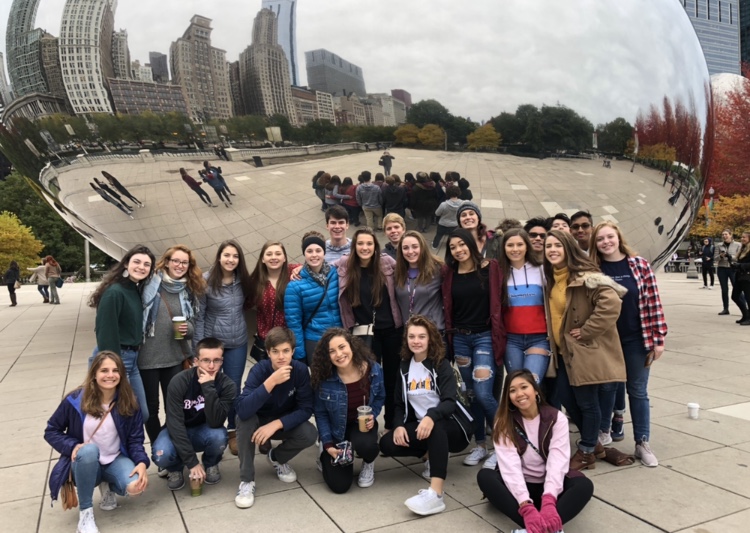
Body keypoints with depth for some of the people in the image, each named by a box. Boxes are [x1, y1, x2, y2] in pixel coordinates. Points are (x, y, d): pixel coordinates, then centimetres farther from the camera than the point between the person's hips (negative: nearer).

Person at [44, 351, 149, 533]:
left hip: (116, 460, 1)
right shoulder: (75, 400, -12)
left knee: (135, 486, -30)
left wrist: (142, 463, -26)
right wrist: (73, 446, -20)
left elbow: (135, 439, -7)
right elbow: (51, 431, -1)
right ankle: (85, 513, -19)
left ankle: (107, 485, 9)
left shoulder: (128, 403, -8)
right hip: (85, 463, -1)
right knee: (89, 450, -38)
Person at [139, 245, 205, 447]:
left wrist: (187, 328, -8)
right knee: (151, 406, 11)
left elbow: (193, 322, 13)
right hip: (148, 356, -3)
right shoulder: (151, 284, -8)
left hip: (175, 357, 3)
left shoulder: (189, 291, 5)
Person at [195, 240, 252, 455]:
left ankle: (232, 431, 28)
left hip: (238, 344, 3)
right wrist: (198, 345, -10)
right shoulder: (206, 281, -12)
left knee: (234, 388, 11)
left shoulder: (243, 280, -1)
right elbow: (198, 315, -10)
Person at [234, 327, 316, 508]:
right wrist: (271, 382, -49)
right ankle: (246, 480, -18)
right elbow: (242, 410, -40)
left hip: (285, 422, 2)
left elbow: (305, 409, -21)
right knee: (244, 419, -33)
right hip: (258, 422, -1)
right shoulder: (259, 370, -27)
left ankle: (278, 458, 7)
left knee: (309, 434, -27)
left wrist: (276, 424, -35)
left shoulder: (301, 370, -21)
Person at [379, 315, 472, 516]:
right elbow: (399, 403, 7)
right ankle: (434, 455, 2)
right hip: (418, 426, 5)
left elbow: (450, 401, -21)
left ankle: (435, 495, -47)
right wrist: (398, 425, -14)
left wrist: (431, 417, -41)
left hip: (451, 426, -4)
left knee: (435, 427, -40)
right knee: (387, 443, -21)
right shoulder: (404, 366, 6)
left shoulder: (441, 365, -7)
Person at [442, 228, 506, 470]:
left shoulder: (489, 267, -4)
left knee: (483, 393, -12)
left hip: (484, 337, -4)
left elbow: (496, 305, -5)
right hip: (460, 339, 4)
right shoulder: (449, 272, 5)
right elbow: (448, 307, 9)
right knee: (471, 394, 10)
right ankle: (480, 445, 23)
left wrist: (497, 340, -8)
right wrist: (450, 337, 5)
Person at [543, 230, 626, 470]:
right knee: (565, 397, 11)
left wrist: (586, 331, -23)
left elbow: (611, 303, -30)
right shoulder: (551, 279, 9)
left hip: (586, 350, -8)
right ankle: (593, 443, 31)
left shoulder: (585, 277, -18)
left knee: (587, 402, 4)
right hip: (565, 350, 8)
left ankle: (586, 451, 23)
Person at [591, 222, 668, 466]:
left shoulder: (639, 265, -5)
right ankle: (603, 432, 32)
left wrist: (658, 338, -5)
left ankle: (642, 443, 20)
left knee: (638, 390, 9)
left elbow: (653, 303, -4)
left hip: (636, 339, 0)